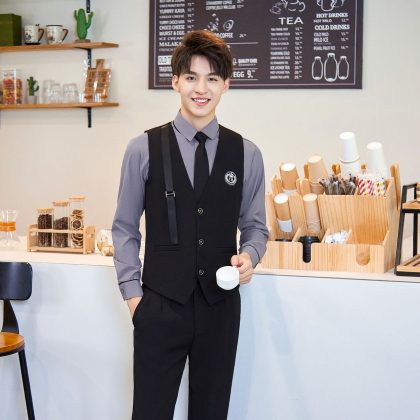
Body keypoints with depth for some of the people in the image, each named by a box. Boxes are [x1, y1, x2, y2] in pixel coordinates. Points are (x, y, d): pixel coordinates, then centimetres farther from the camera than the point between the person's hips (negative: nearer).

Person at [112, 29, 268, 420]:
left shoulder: (246, 154, 2)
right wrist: (132, 292, -2)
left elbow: (255, 225, 11)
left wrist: (249, 255, -10)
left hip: (220, 306, 2)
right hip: (160, 307, -2)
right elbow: (124, 227, 2)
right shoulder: (144, 149, -4)